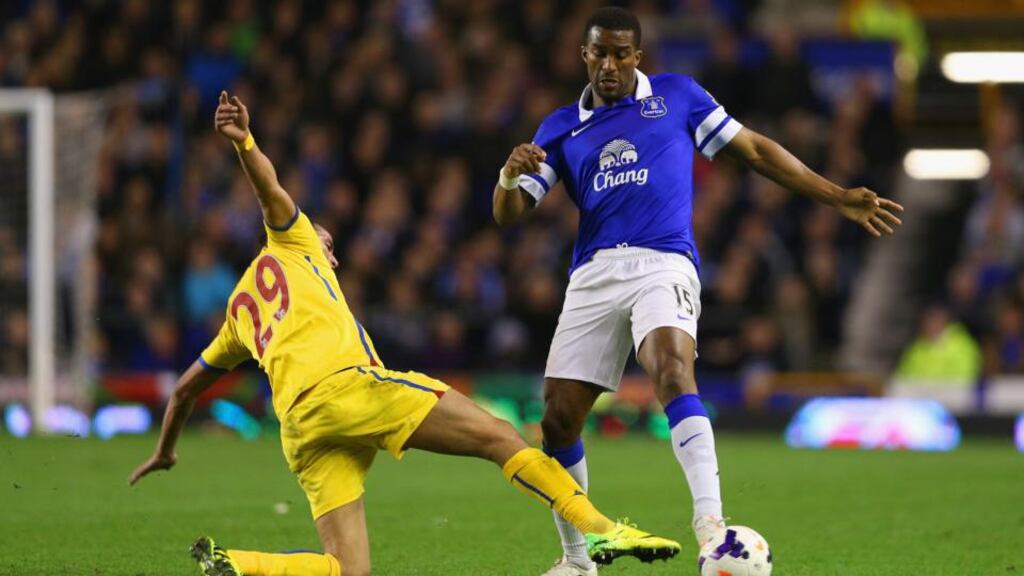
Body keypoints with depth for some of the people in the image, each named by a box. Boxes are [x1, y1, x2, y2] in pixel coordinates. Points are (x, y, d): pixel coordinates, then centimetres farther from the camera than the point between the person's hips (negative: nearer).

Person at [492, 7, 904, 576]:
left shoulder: (676, 96, 10)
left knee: (672, 369, -33)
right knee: (558, 421, -1)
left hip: (663, 263, -3)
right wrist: (509, 175, -15)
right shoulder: (561, 127, 15)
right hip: (593, 274, 4)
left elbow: (754, 149, 14)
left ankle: (711, 525, -44)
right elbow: (508, 213, 10)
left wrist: (837, 197, 10)